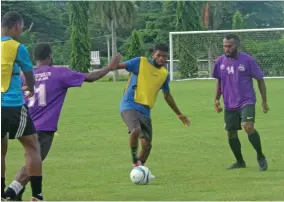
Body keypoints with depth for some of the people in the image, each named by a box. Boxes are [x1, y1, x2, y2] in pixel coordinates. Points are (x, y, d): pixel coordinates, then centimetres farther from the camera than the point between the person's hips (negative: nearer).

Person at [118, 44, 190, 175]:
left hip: (145, 111, 6)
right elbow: (120, 66, -10)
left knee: (147, 145, 2)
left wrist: (179, 114, 32)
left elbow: (167, 95, 27)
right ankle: (135, 159, -10)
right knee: (136, 130, -32)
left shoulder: (164, 74, 13)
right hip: (130, 105, -6)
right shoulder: (140, 62, -3)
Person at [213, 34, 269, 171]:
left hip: (247, 102, -5)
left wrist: (264, 101, -2)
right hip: (229, 105, 5)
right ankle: (240, 162, 28)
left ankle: (261, 157, -8)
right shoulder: (220, 62, 2)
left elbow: (260, 80, -2)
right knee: (231, 134, 8)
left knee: (248, 126, -26)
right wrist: (217, 99, 9)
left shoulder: (248, 60, -10)